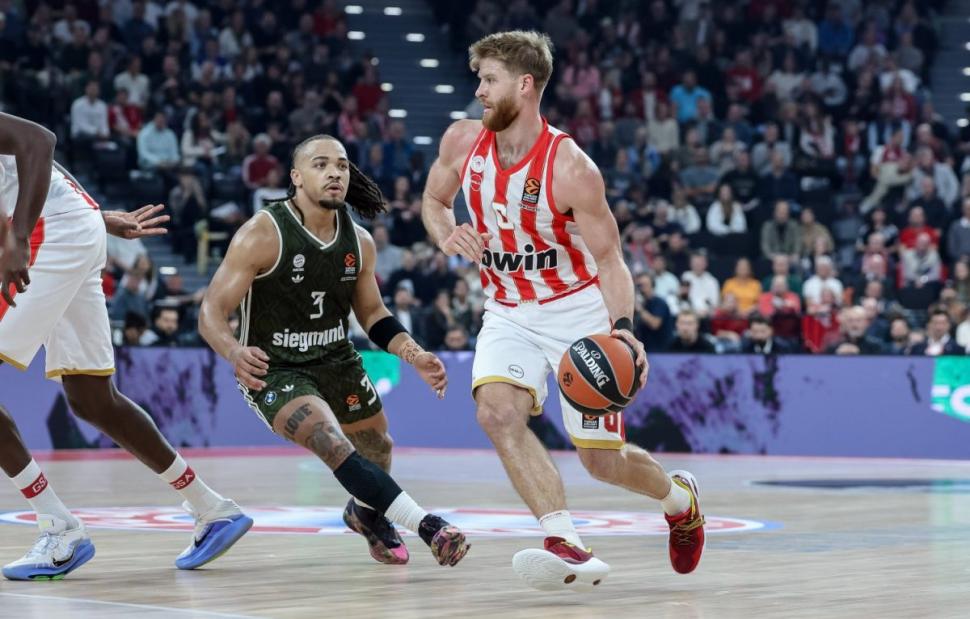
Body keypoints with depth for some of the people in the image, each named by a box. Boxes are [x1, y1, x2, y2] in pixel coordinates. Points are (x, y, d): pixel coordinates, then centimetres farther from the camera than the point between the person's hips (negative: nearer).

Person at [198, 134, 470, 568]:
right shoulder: (263, 235, -21)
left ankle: (366, 512, 56)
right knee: (335, 446, -29)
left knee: (378, 449, 22)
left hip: (336, 361, 7)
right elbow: (212, 312, -21)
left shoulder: (359, 242, -4)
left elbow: (372, 312, 11)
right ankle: (428, 527, -34)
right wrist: (234, 353, -42)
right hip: (273, 370, -7)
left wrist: (415, 356, -5)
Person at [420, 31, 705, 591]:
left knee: (601, 458, 2)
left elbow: (609, 258, -17)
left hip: (577, 311, -4)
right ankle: (569, 548, -32)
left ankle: (680, 497, 37)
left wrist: (623, 328, -33)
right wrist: (448, 236, -13)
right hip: (509, 312, 4)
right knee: (498, 411, -27)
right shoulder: (463, 141, -8)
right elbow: (434, 199, 11)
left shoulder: (572, 169, -22)